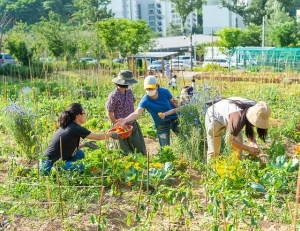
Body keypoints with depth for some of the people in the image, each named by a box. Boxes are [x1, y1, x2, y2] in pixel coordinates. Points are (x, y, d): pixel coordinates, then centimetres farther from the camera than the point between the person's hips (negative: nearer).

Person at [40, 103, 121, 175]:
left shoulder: (66, 127, 9)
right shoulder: (76, 129, -16)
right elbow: (98, 137, -4)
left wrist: (85, 144, 9)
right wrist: (112, 134, 11)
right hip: (49, 167, -9)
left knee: (80, 154, 10)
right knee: (80, 167, -17)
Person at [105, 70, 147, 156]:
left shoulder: (129, 91, 0)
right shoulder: (113, 96, -21)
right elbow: (109, 114, -16)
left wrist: (133, 120, 13)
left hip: (133, 125, 6)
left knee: (141, 148, 13)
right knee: (127, 152, 5)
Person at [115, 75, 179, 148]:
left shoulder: (164, 92, -16)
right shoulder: (145, 101, -22)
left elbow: (173, 102, 1)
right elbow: (137, 112, -36)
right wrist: (125, 120, -53)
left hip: (174, 119, 1)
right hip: (161, 125, -1)